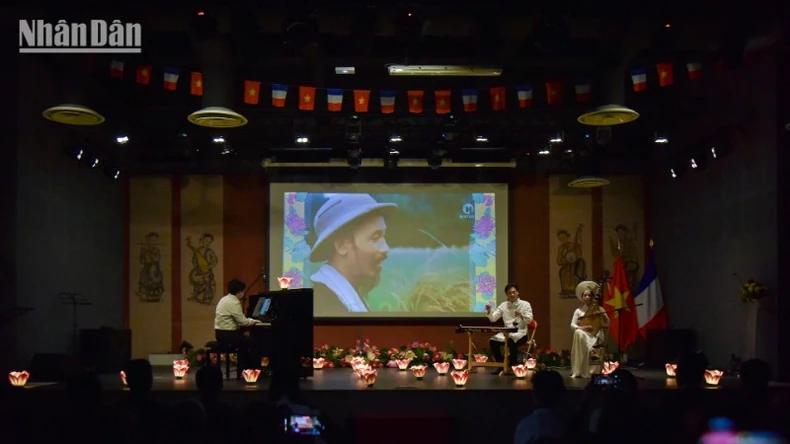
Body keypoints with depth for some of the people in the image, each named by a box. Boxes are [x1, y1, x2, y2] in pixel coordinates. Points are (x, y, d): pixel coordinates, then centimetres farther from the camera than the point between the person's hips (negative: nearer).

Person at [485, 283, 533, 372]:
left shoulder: (525, 304, 0)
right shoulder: (503, 305, 9)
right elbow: (493, 319, 4)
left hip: (520, 333, -4)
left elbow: (529, 320, -12)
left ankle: (513, 364, -21)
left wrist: (521, 315, -32)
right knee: (492, 341, -21)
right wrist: (489, 311, -17)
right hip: (506, 333, 4)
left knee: (511, 340, -37)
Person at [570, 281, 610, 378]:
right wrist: (582, 328, -16)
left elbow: (607, 324, 3)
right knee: (578, 333, -37)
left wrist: (602, 314, -13)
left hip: (596, 335, -1)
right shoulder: (578, 310, 9)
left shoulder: (599, 309, 8)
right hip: (583, 334, 1)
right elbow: (572, 325, 3)